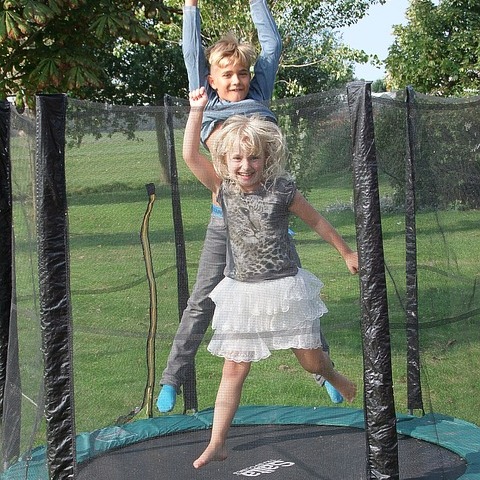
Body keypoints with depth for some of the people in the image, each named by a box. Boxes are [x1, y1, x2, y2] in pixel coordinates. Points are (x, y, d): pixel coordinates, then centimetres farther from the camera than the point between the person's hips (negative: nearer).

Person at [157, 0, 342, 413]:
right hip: (226, 220, -1)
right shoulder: (207, 107, 6)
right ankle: (172, 380, 10)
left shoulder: (259, 99, 10)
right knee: (202, 302, 1)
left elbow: (272, 45, 14)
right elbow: (192, 53, 8)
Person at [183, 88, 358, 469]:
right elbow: (191, 155, -14)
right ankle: (217, 444, 6)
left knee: (311, 361, 10)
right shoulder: (224, 188, -3)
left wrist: (347, 253, 12)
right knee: (234, 369, 1)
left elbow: (317, 222, 3)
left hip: (285, 288, -1)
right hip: (242, 292, 2)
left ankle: (332, 375, 48)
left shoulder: (281, 190, -10)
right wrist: (197, 110, -20)